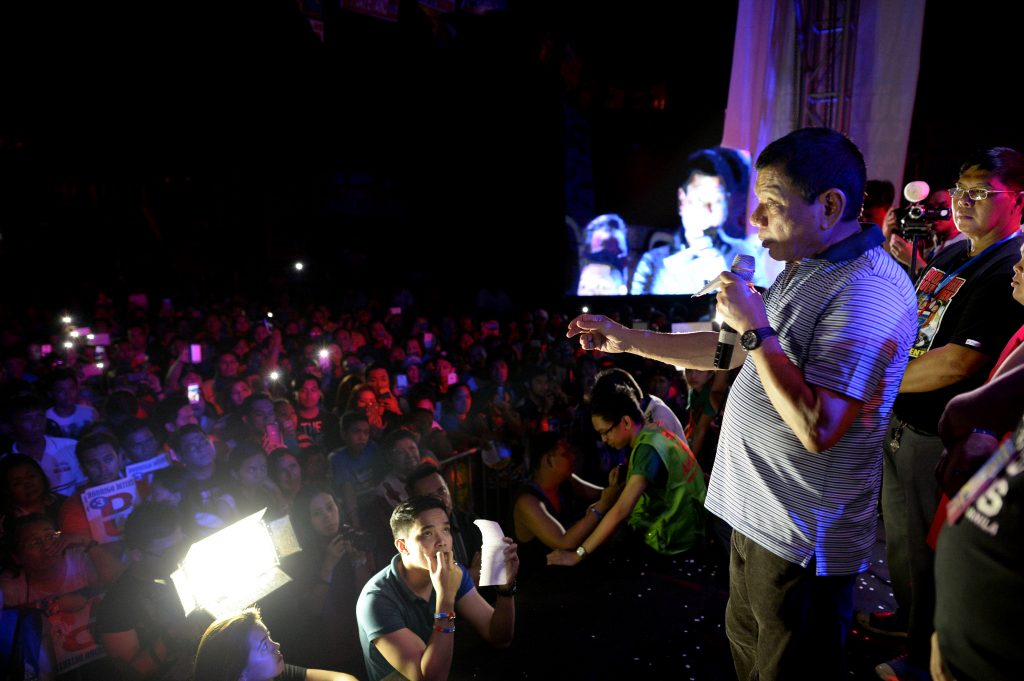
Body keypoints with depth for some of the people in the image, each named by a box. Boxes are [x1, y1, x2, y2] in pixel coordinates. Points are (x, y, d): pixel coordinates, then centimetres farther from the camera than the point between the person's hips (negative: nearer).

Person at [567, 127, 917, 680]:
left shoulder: (869, 290, -24)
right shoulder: (804, 271, 9)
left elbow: (816, 428, -30)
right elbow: (730, 350, 16)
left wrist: (755, 327, -24)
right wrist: (625, 339, 11)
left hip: (801, 543, -9)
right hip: (757, 515, 9)